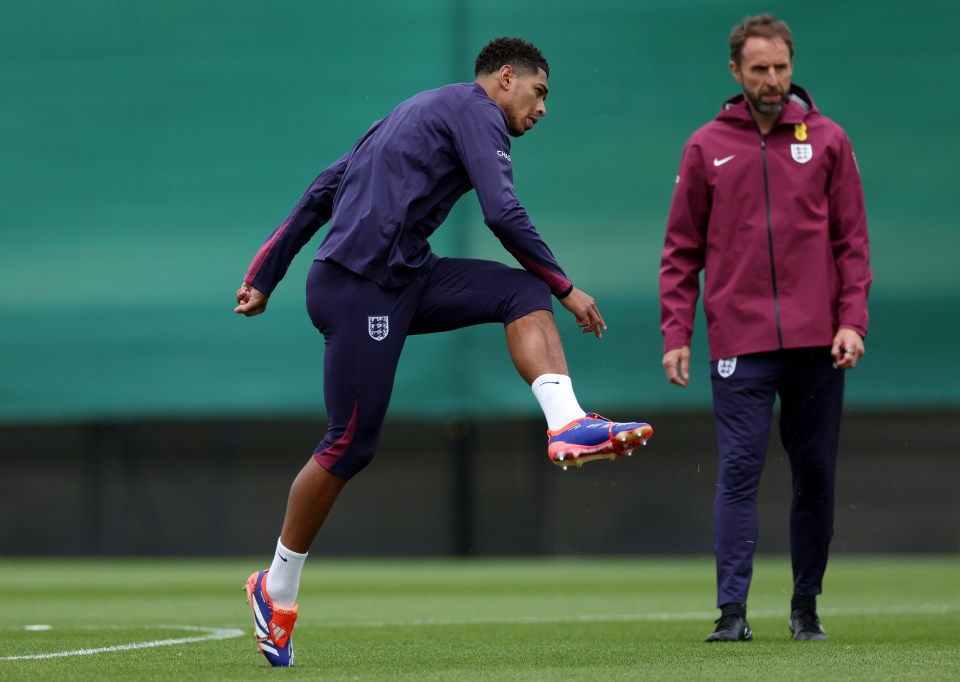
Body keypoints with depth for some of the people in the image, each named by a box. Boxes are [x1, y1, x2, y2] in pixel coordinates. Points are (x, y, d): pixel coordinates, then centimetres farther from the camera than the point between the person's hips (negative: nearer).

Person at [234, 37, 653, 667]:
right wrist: (567, 289, -4)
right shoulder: (477, 109, -2)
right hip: (362, 288, -10)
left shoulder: (417, 113, 25)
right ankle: (277, 590, 7)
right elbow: (503, 214, -14)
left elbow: (322, 192, 23)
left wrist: (264, 277, 23)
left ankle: (568, 426, -18)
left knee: (524, 292, -1)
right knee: (352, 444, -5)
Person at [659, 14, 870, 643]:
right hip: (739, 344, -1)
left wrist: (852, 320, -4)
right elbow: (682, 250, 8)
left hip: (816, 343, 1)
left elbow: (852, 241, 7)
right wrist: (676, 334, -1)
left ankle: (807, 607, 16)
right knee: (739, 473, -8)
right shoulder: (707, 148, 7)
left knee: (815, 475, 5)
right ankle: (732, 610, -11)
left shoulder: (827, 141, 7)